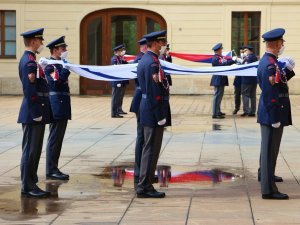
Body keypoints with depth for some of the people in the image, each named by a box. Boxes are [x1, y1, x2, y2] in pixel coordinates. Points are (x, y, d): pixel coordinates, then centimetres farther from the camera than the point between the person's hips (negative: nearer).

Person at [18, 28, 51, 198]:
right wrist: (36, 113, -21)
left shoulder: (30, 60, 16)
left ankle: (31, 185, 18)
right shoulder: (29, 62, -16)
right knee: (31, 151, -5)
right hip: (33, 114, -10)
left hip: (35, 114, 10)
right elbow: (29, 90, -21)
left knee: (34, 151, 13)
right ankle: (28, 187, -1)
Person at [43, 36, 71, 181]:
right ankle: (51, 171, -4)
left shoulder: (59, 64, 17)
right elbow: (57, 82, -26)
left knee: (58, 139, 11)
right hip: (56, 107, -10)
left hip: (62, 107, 10)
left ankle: (53, 169, 16)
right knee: (55, 139, -7)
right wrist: (66, 68, -24)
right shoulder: (50, 65, -12)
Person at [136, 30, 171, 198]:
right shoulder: (152, 63, -18)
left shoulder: (144, 60, 13)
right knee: (152, 149, -5)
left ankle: (145, 185, 19)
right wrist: (160, 116, -19)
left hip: (146, 108, 10)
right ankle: (145, 187, -1)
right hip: (154, 110, -10)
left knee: (149, 149, 14)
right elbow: (154, 92, -21)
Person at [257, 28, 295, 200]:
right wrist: (275, 119, -24)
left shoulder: (268, 61, 8)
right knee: (270, 151, -4)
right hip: (273, 115, -10)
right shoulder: (270, 65, -23)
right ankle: (269, 189, 1)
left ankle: (266, 174, 46)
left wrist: (288, 69, 4)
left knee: (269, 149, 27)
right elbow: (269, 94, -26)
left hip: (271, 115, 10)